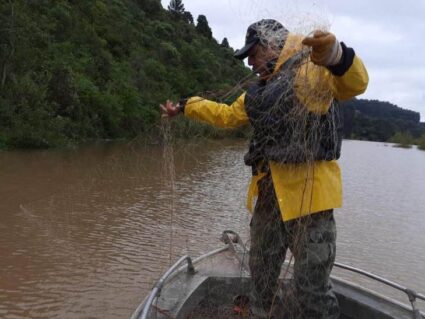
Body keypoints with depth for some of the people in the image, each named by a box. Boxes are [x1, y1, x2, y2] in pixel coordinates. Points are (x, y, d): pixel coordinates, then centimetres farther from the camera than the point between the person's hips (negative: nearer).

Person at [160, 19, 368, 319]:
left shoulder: (313, 68, -8)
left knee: (311, 287, -4)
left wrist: (336, 56, -50)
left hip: (308, 191, -8)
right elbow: (227, 114, 31)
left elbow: (355, 83, -27)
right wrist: (185, 106, 34)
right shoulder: (259, 91, 18)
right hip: (269, 192, 8)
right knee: (262, 269, 22)